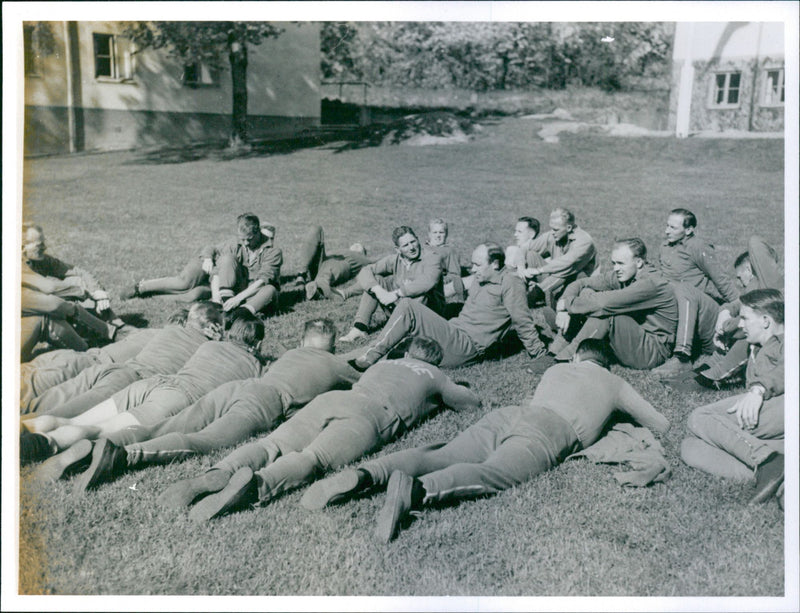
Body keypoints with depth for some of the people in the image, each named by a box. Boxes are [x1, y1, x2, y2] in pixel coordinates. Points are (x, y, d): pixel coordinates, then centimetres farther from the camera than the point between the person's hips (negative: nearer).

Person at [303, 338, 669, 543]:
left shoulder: (556, 369, 40)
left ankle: (367, 475, -38)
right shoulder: (615, 384, 32)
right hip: (551, 433, -4)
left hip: (508, 413, 5)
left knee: (442, 455, -12)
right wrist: (624, 414, 60)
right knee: (490, 474, -28)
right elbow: (661, 425, 42)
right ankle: (414, 490, -56)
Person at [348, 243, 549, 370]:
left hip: (464, 347, -9)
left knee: (408, 307, -19)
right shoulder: (481, 279, 18)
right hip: (455, 332, 9)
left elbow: (523, 322, -8)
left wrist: (540, 356, -2)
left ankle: (371, 355, -17)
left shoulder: (510, 283, -9)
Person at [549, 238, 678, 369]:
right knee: (587, 292, -5)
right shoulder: (621, 275, 0)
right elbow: (580, 283, 0)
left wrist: (567, 304, -24)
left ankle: (569, 357, -24)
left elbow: (606, 302, -34)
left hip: (654, 350, -8)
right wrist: (563, 310, -18)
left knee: (605, 309, -30)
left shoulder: (651, 283, -24)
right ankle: (556, 350, -12)